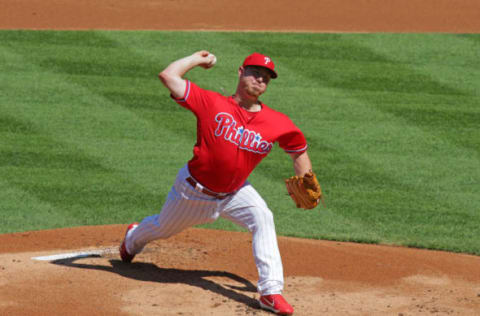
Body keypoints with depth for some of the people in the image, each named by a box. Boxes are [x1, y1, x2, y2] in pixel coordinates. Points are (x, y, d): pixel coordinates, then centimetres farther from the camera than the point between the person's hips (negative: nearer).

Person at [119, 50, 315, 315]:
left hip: (235, 192, 2)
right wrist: (198, 59, -13)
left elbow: (299, 150, 3)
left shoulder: (278, 123, -15)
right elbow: (169, 76, -26)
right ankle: (133, 238, 61)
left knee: (262, 219, -26)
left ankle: (270, 292, -26)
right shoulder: (212, 103, -22)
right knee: (162, 228, 22)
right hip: (194, 191, -1)